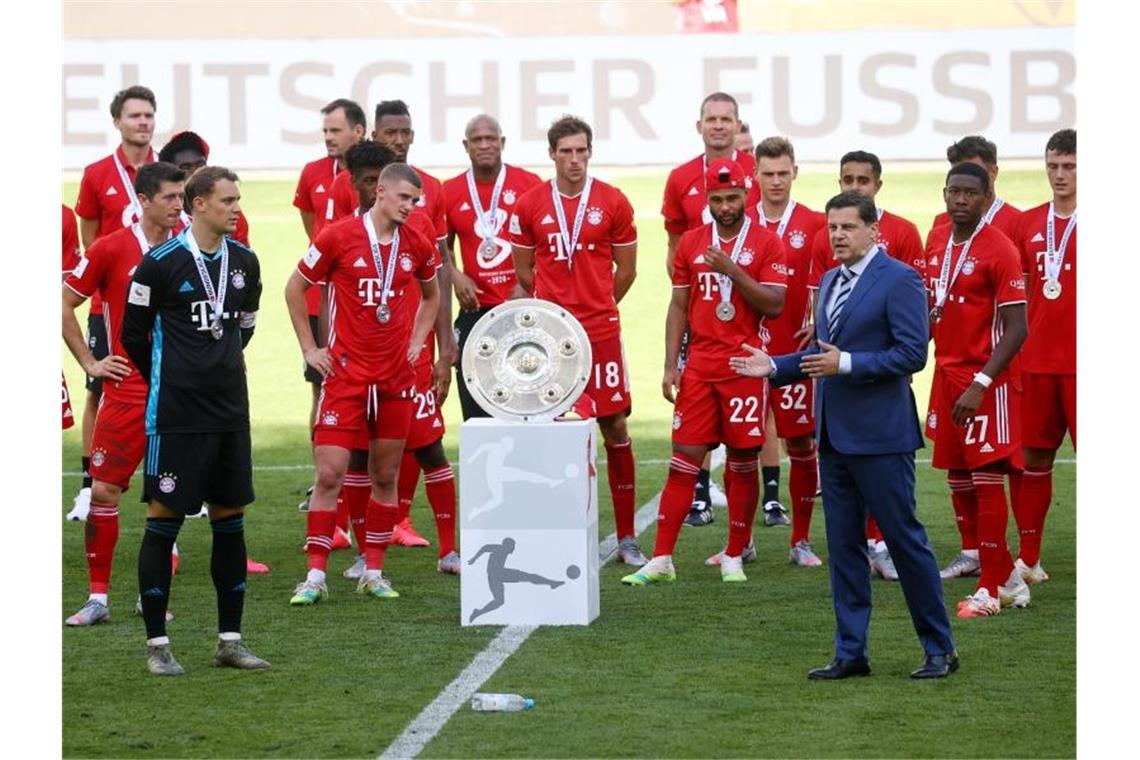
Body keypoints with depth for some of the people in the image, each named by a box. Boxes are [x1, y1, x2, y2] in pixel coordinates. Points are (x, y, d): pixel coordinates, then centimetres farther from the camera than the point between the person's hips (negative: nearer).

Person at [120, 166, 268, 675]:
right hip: (175, 416, -6)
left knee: (231, 518, 8)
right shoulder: (160, 263, -10)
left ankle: (230, 641, 15)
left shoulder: (244, 262, 7)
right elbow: (133, 334, -1)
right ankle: (157, 646, 4)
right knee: (164, 518, -2)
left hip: (230, 411, 6)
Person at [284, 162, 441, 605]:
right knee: (329, 473, -7)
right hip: (346, 373, -4)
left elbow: (431, 295, 25)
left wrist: (417, 340, 12)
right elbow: (295, 288, 2)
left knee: (385, 476, 8)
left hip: (397, 376, 4)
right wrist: (309, 349, 0)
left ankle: (373, 572, 16)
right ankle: (315, 576, -2)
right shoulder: (339, 236, -7)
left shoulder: (417, 245, 5)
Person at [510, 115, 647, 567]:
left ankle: (627, 538, 7)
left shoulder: (612, 203, 1)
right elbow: (524, 275, 12)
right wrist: (563, 305, 11)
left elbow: (626, 270, 11)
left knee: (615, 428, 1)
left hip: (601, 330, 0)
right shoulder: (530, 205, 3)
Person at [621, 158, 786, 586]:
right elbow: (678, 307, 11)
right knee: (684, 459, 0)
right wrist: (670, 365, 4)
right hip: (698, 369, 2)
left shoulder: (766, 244, -1)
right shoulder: (690, 243, 9)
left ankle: (734, 558, 13)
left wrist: (732, 270, -18)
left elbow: (774, 306, -8)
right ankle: (661, 560, 0)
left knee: (742, 462, 2)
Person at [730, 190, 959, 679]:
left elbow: (911, 353, -17)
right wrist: (775, 367, 10)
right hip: (834, 435, 8)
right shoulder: (829, 283, 16)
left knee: (905, 538, -3)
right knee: (843, 546, 9)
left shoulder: (898, 280, -10)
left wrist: (846, 363, -22)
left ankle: (940, 650, 6)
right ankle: (851, 653, 14)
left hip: (879, 435, -8)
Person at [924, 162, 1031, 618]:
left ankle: (991, 590, 1)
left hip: (988, 379, -8)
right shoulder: (937, 242, 9)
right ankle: (1008, 579, 22)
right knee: (959, 479, 10)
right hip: (947, 372, 8)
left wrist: (980, 385, -22)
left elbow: (1016, 329, -16)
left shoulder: (999, 251, -14)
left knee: (986, 478, -6)